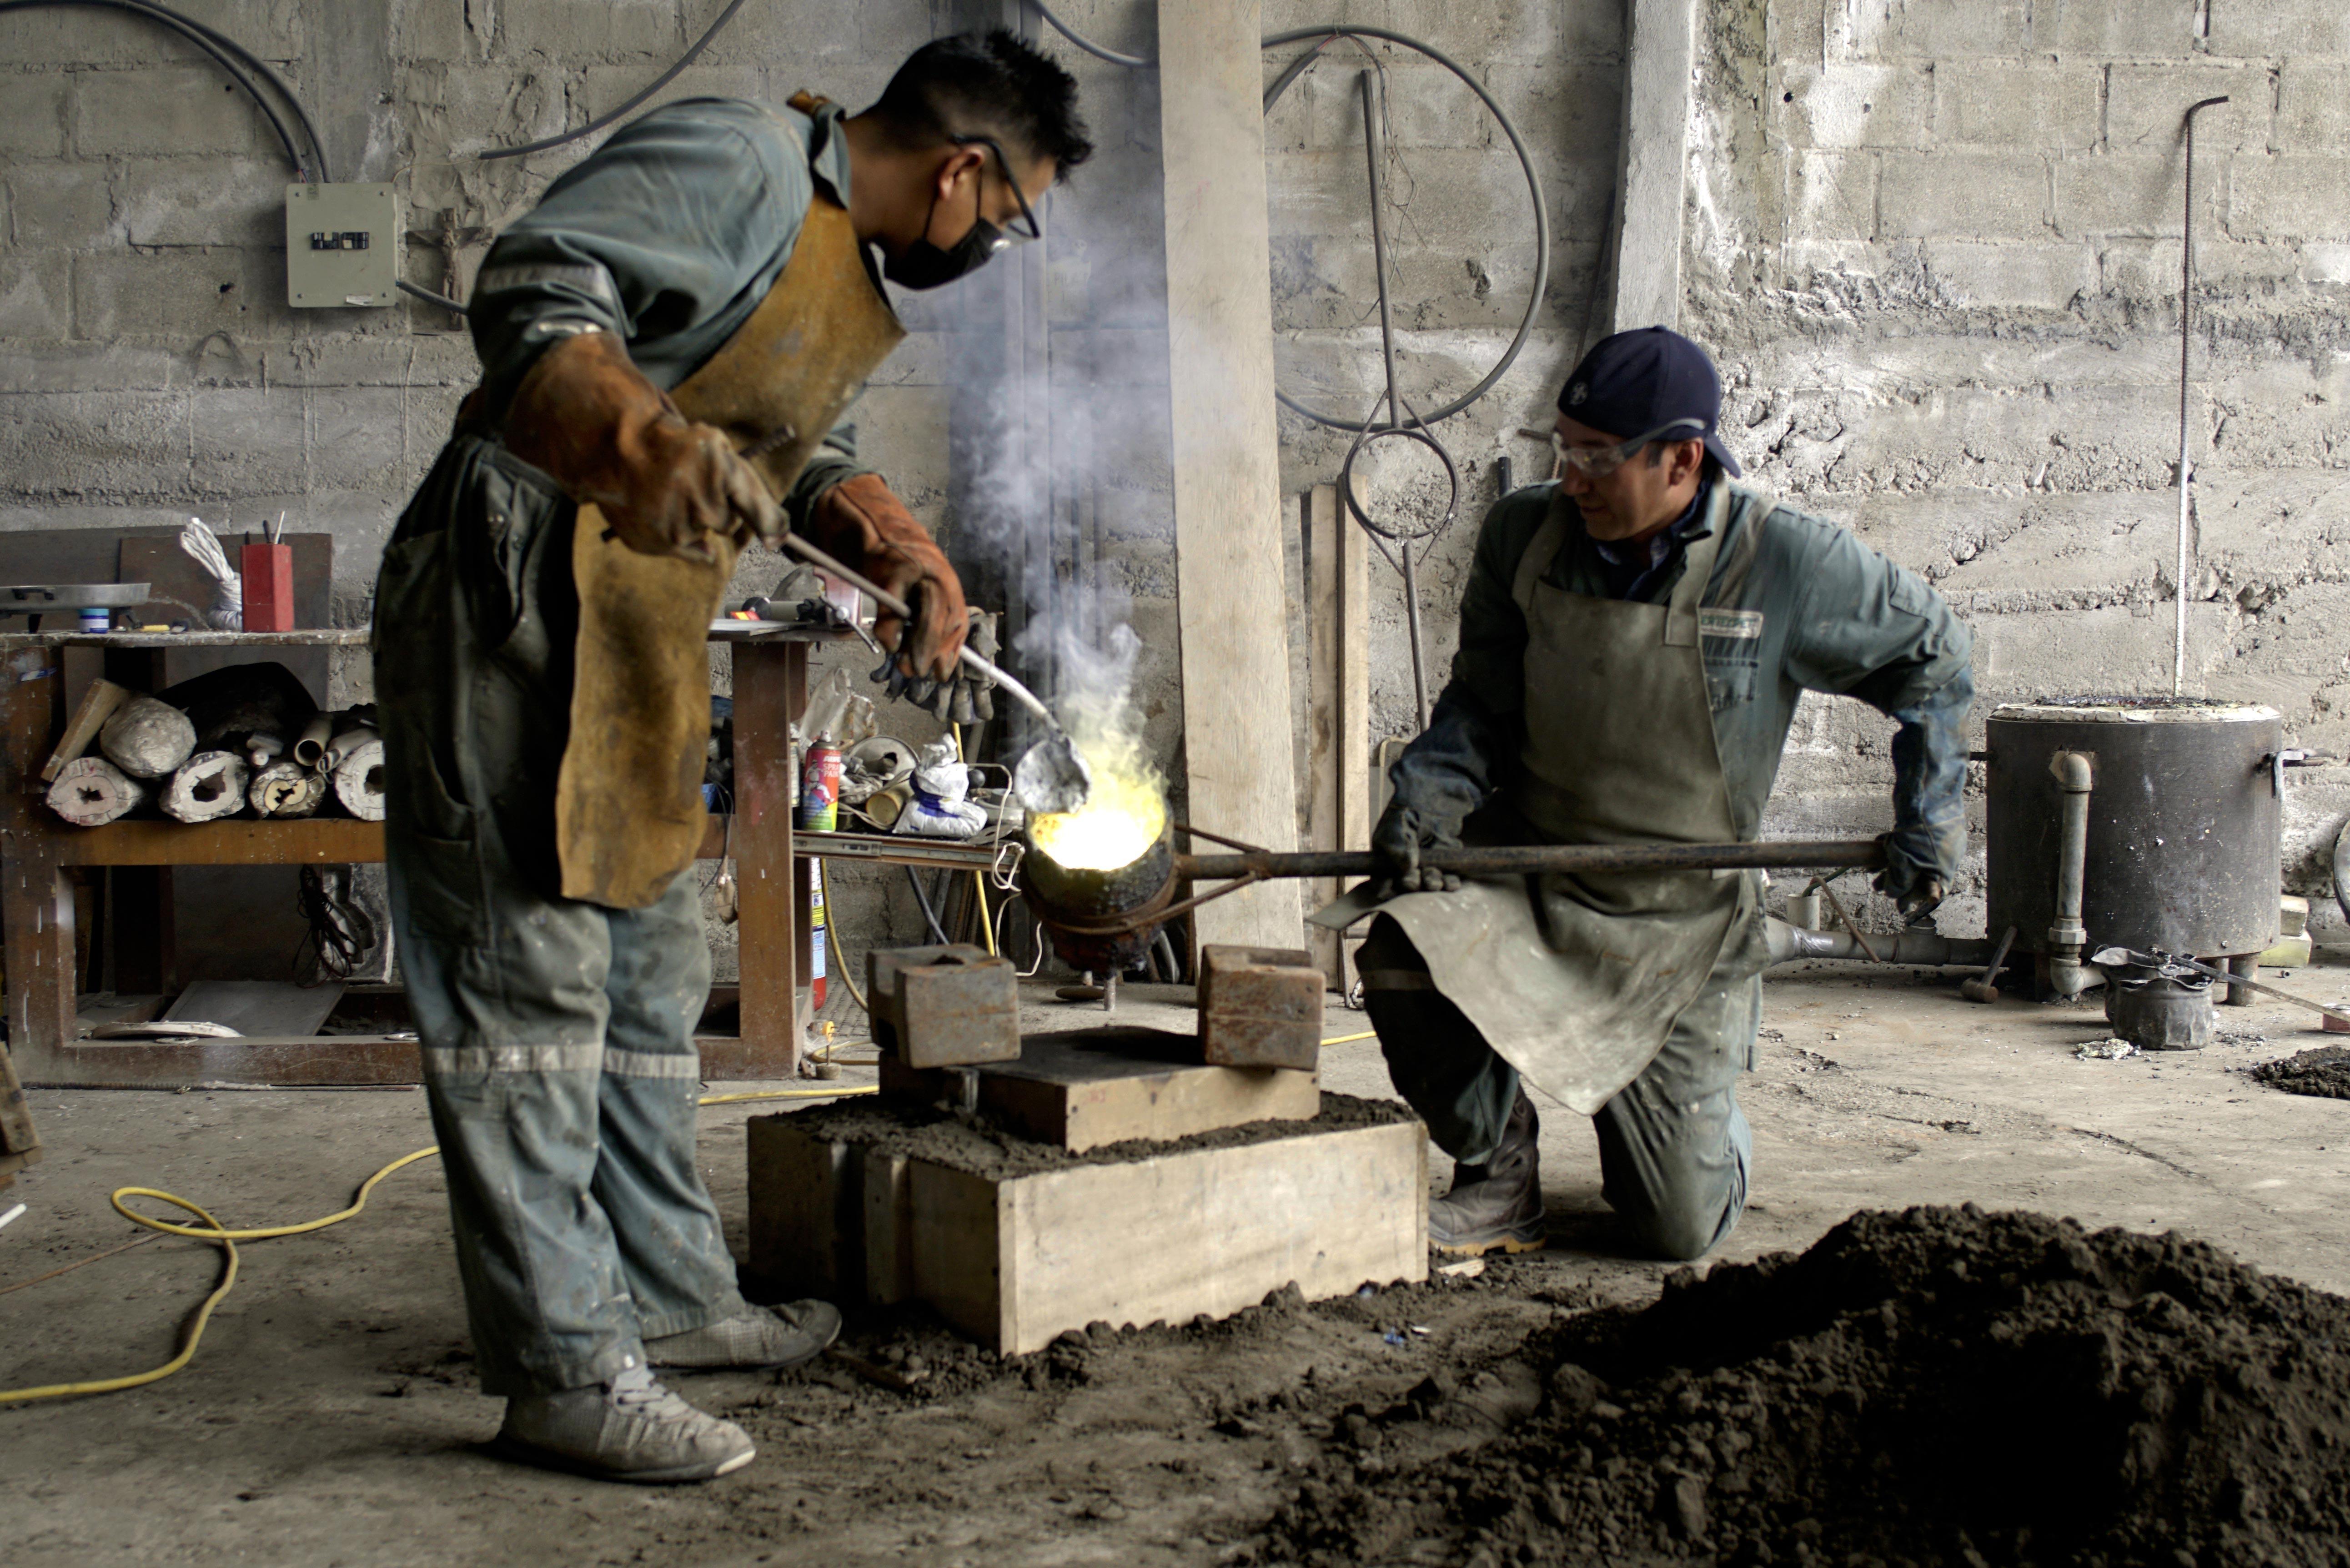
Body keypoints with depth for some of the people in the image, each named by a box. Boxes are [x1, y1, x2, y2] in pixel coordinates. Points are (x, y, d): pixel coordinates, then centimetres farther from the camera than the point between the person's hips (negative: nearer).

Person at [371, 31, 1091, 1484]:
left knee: (653, 971, 16)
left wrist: (904, 550, 6)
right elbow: (538, 279, -23)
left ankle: (670, 1291, 28)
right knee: (532, 973, -8)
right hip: (519, 610, -11)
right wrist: (646, 436, -39)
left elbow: (814, 451, 25)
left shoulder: (849, 272, 18)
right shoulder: (740, 159, -13)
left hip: (638, 647, 11)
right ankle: (565, 1368, -4)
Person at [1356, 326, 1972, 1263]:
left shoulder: (1784, 564, -14)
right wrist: (1428, 792, -15)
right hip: (1526, 873, 2)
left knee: (1681, 1234, 0)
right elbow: (1482, 704, 4)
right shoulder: (1524, 536, -6)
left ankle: (1703, 1124, 41)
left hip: (1682, 918, -2)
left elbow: (1931, 655, 2)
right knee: (1403, 953, -33)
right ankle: (1499, 1180, -4)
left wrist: (1928, 821, 3)